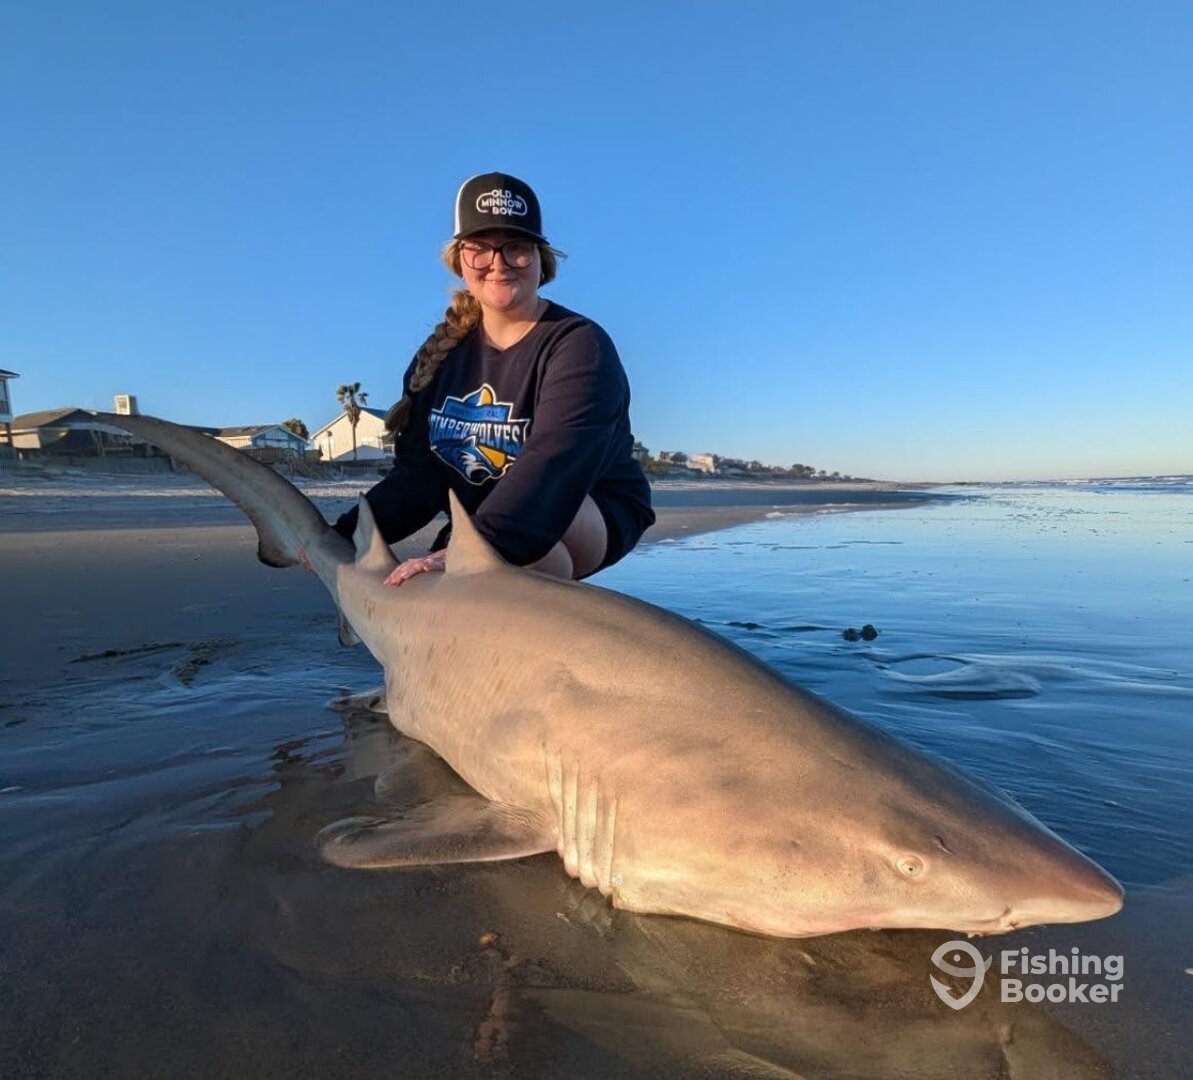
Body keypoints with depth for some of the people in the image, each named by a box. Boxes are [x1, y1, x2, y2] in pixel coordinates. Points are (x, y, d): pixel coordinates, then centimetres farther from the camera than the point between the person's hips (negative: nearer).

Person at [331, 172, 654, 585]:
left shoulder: (578, 345, -17)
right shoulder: (441, 354, 2)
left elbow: (554, 467, -34)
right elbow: (418, 472, -3)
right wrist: (344, 537, -18)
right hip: (482, 526, 6)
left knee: (526, 531, -36)